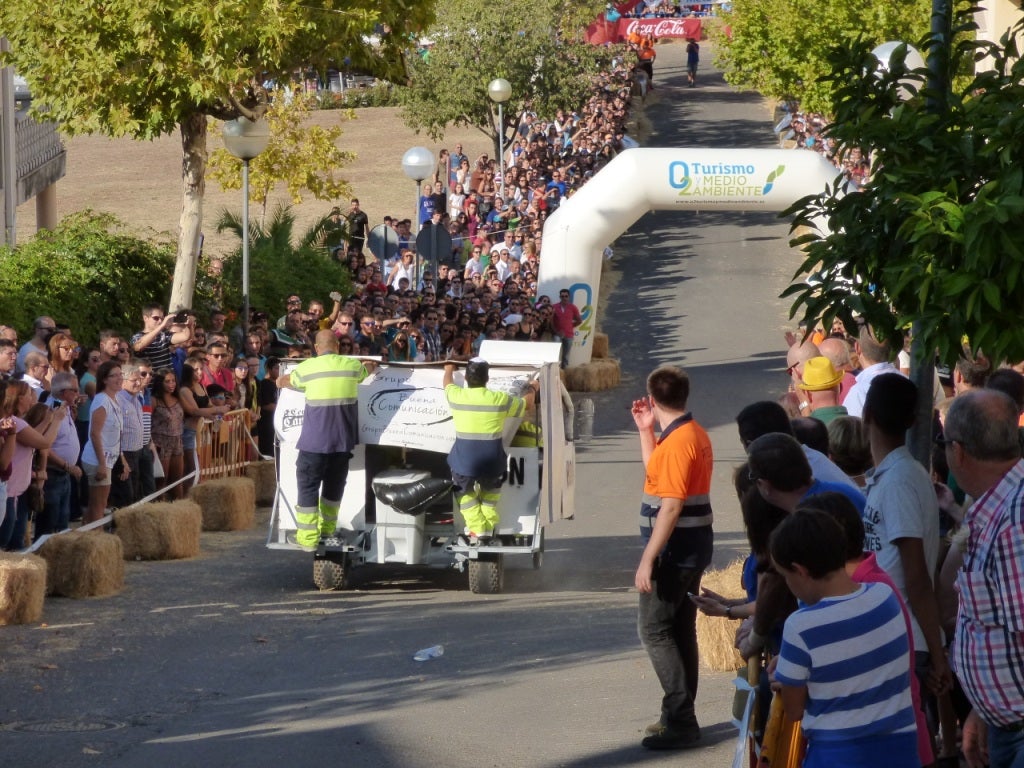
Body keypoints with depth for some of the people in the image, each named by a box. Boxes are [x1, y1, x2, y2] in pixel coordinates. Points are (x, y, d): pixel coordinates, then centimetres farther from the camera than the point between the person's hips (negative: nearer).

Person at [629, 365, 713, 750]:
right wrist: (645, 430, 19)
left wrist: (648, 560, -23)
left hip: (675, 549, -10)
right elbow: (657, 476, 25)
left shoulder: (677, 441, -20)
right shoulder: (694, 434, 11)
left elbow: (671, 505, -24)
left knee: (654, 629, -7)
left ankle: (680, 720, -10)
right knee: (680, 629, 15)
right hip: (692, 546, 10)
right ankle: (681, 715, 21)